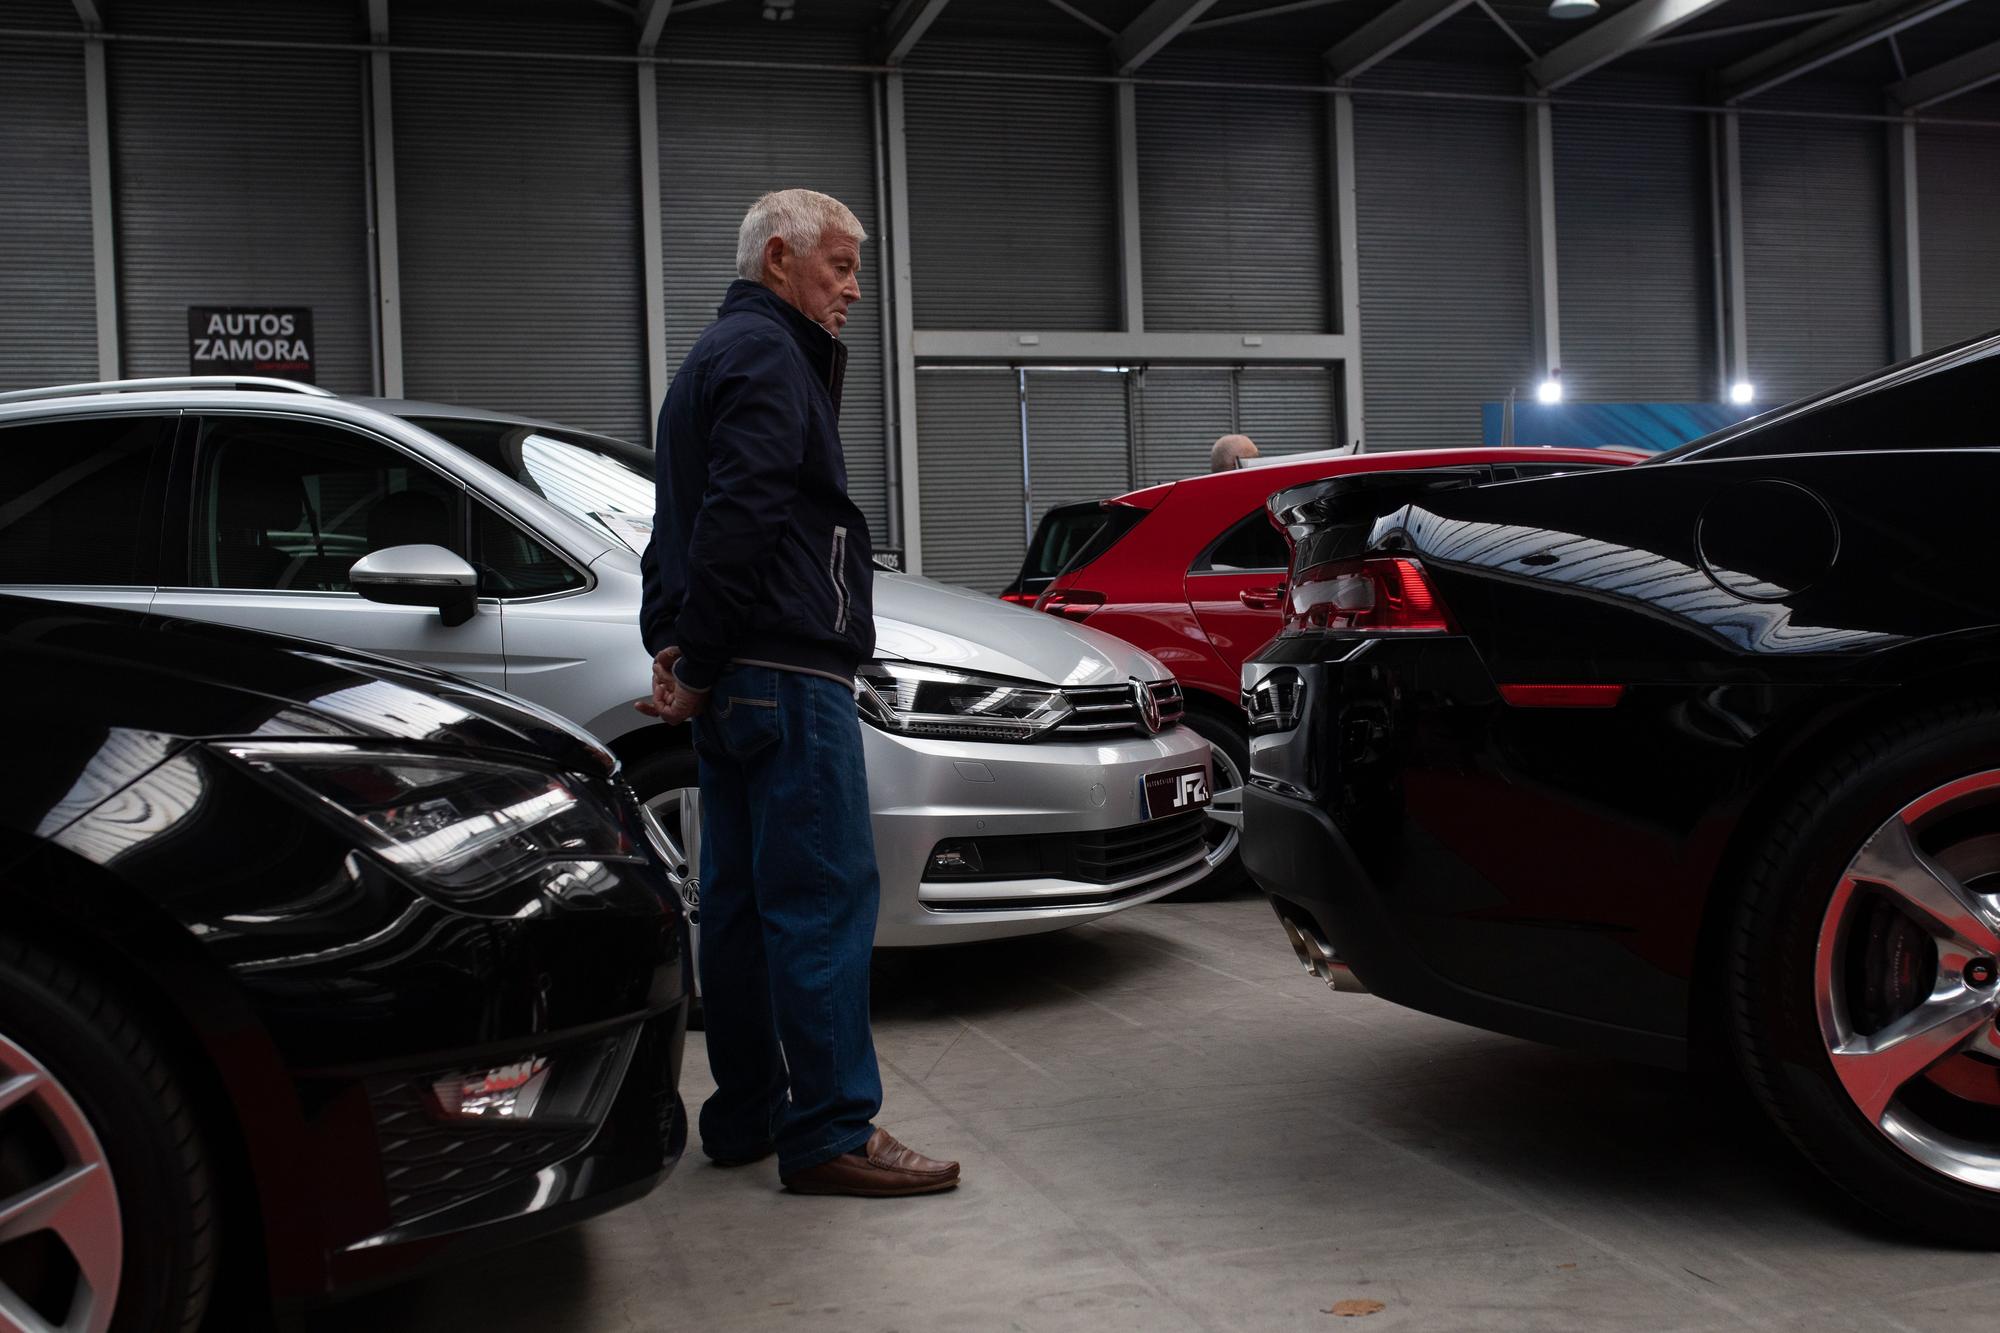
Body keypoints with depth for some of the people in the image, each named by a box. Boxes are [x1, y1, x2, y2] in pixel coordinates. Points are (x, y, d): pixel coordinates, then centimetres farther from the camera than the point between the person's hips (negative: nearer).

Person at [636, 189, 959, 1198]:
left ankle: (745, 1117, 19)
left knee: (743, 900, 12)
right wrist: (697, 663, -15)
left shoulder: (714, 356, 26)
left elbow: (679, 523, 25)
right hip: (786, 671, -11)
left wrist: (672, 646, 14)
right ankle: (829, 1133, -7)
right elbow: (736, 520, -20)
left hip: (735, 687, 11)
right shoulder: (768, 356, -8)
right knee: (826, 897, -9)